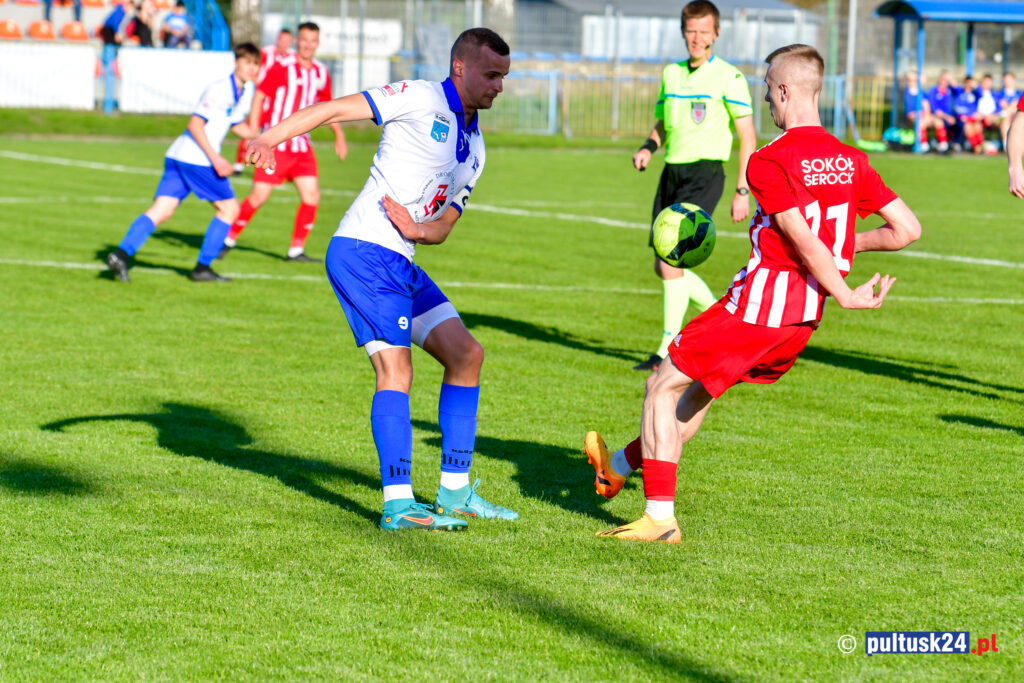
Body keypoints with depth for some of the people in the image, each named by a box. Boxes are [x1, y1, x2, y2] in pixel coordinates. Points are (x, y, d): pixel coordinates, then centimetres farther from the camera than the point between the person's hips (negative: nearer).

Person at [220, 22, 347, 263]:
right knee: (258, 196, -5)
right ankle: (229, 239, 12)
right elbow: (259, 97, -9)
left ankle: (296, 249, 4)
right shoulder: (282, 68, -9)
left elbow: (327, 107, 24)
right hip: (276, 144, -5)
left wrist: (339, 134, 19)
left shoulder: (321, 73, 8)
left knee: (311, 196, -6)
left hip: (302, 146, 5)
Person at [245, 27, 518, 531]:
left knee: (466, 355, 8)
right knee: (396, 369, -15)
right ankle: (398, 504, -15)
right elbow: (335, 109, -13)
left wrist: (418, 229, -6)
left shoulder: (474, 148, 18)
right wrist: (271, 137, -28)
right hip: (362, 252, -9)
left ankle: (454, 493, 14)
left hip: (400, 262, 9)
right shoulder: (422, 99, -7)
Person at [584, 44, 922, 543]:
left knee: (662, 387, 5)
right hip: (805, 314, 8)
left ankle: (660, 517, -1)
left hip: (760, 297, -8)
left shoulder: (769, 161, -15)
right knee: (700, 387, 25)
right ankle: (619, 467, 40)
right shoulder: (849, 160, 4)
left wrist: (845, 296, -15)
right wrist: (853, 243, 17)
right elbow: (907, 228, 3)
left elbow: (805, 242, -22)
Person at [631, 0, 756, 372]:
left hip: (705, 174, -7)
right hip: (672, 172, 7)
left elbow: (748, 136, -5)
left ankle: (669, 348, -9)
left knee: (671, 260, -16)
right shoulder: (671, 73, 12)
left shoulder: (729, 77, -6)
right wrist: (649, 147, 1)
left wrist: (742, 191, -9)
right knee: (662, 266, 7)